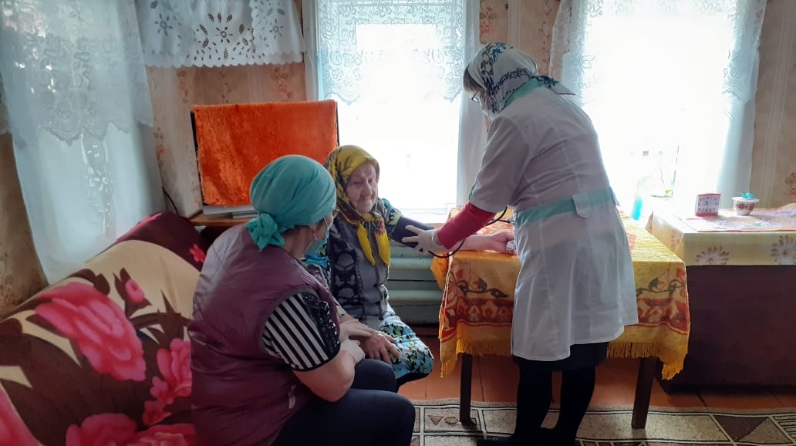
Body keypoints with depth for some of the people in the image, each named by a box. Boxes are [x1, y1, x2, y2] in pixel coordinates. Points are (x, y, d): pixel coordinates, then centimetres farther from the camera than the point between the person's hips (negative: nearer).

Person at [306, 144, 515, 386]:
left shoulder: (379, 210, -2)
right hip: (341, 323, -6)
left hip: (380, 314, 6)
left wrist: (488, 241, -12)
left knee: (421, 360, -6)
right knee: (398, 364, -22)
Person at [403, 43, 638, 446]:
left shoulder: (513, 120, -9)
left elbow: (484, 203, -6)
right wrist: (518, 230, 31)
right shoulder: (564, 104, 18)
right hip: (602, 237, 9)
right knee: (582, 353, 16)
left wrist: (439, 239, 9)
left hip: (563, 250, -9)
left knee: (538, 357, 6)